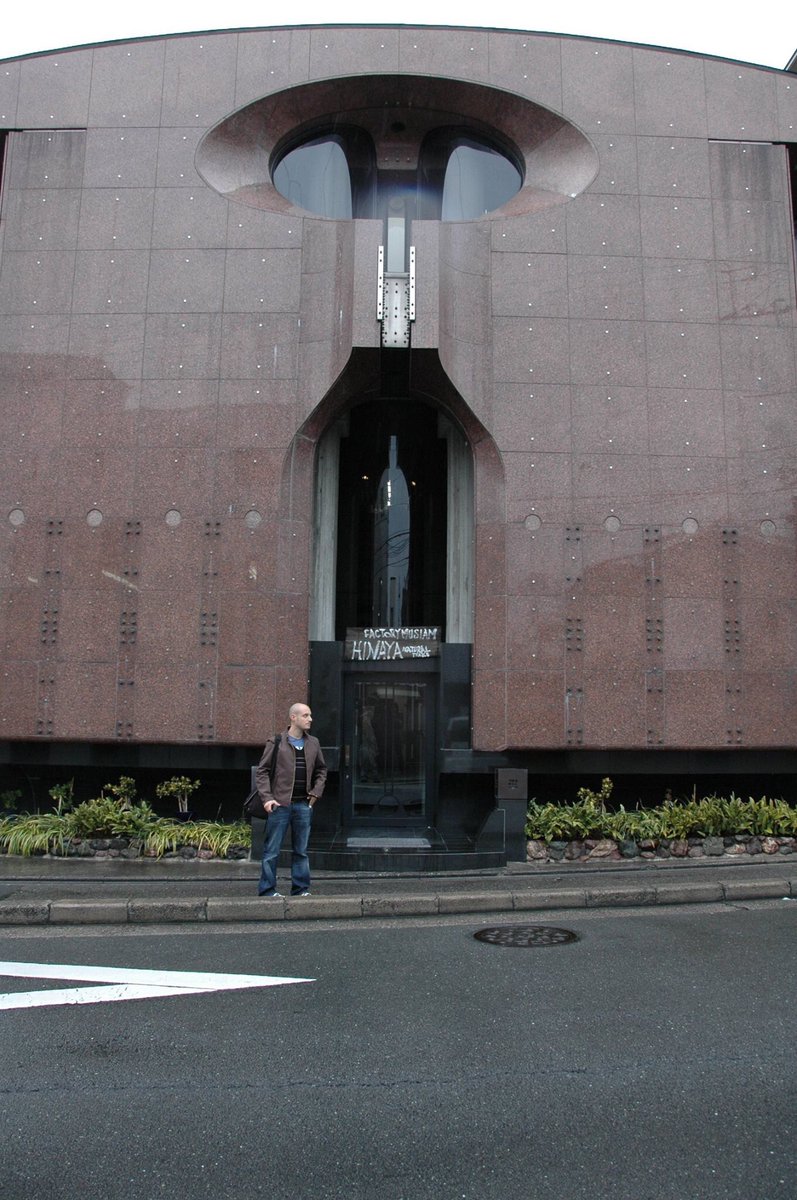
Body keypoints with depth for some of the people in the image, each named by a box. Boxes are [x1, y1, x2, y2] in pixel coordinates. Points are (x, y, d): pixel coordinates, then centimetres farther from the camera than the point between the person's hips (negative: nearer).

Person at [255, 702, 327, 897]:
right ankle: (267, 890, 9)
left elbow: (321, 770, 21)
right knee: (272, 850, 1)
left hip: (304, 805, 5)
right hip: (280, 804, -4)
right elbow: (262, 771, -3)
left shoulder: (313, 743, 11)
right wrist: (267, 798, -12)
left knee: (301, 850, 10)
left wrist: (316, 792, 8)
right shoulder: (276, 742, -3)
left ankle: (301, 889, 18)